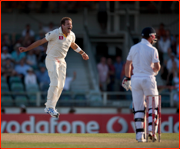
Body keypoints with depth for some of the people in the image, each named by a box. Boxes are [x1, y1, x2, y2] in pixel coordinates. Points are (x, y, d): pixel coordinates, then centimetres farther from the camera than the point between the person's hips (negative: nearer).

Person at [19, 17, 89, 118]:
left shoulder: (71, 35, 3)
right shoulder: (54, 33, -16)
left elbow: (73, 45, 25)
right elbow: (41, 41, -11)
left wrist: (82, 53, 33)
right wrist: (27, 49, -12)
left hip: (62, 61, 7)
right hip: (51, 60, -7)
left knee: (61, 86, 3)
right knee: (55, 83, -19)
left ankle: (49, 107, 12)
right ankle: (50, 107, -16)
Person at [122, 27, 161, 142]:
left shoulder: (134, 48, 8)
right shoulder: (152, 50, -8)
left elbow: (128, 64, 13)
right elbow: (157, 67, -14)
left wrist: (127, 78, 22)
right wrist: (155, 70, 9)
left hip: (136, 79, 4)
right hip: (148, 79, -4)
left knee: (138, 108, 6)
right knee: (153, 105, 8)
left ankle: (140, 135, 2)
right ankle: (151, 130, -6)